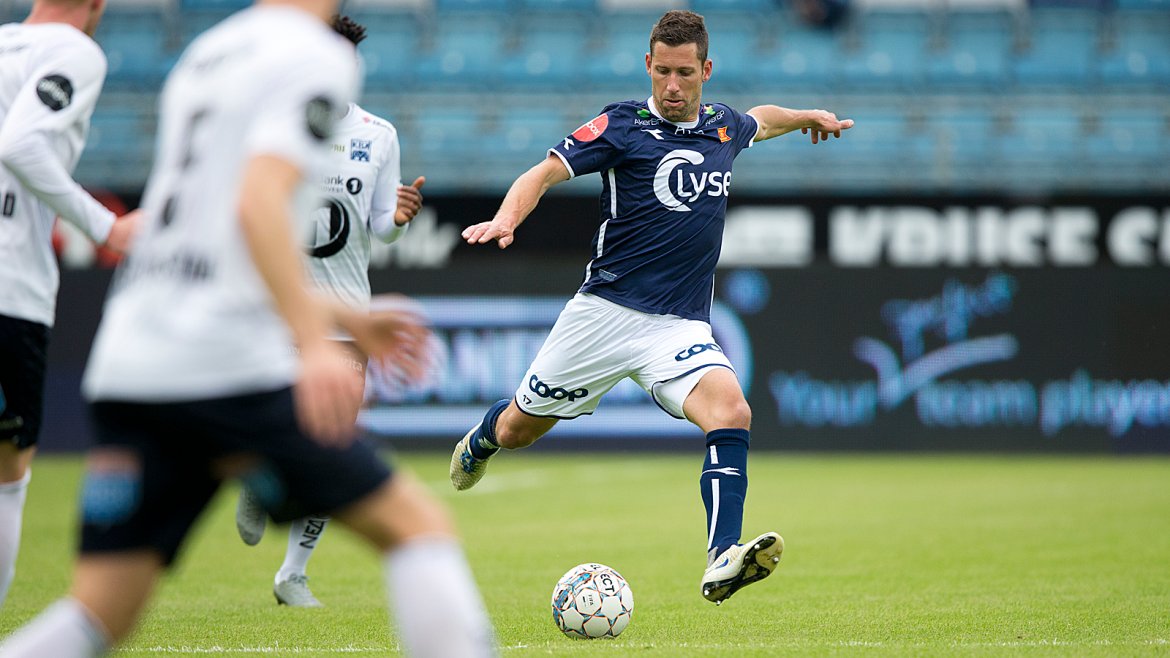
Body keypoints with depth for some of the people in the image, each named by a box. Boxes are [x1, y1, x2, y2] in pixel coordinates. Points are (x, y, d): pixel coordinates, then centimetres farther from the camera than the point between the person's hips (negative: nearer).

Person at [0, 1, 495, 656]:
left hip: (126, 363, 7)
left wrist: (346, 319, 37)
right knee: (418, 525, 3)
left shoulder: (201, 57, 23)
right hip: (231, 367, -7)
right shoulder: (317, 59, -2)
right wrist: (315, 344, -28)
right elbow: (259, 204, -19)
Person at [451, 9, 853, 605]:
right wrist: (506, 218, -30)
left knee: (731, 413, -27)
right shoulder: (623, 125, -6)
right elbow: (545, 173, -13)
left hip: (681, 328, 2)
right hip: (605, 311, -2)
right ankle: (480, 438, 50)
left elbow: (762, 119, 36)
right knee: (516, 431, 11)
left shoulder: (724, 127, 10)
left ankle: (722, 563, -38)